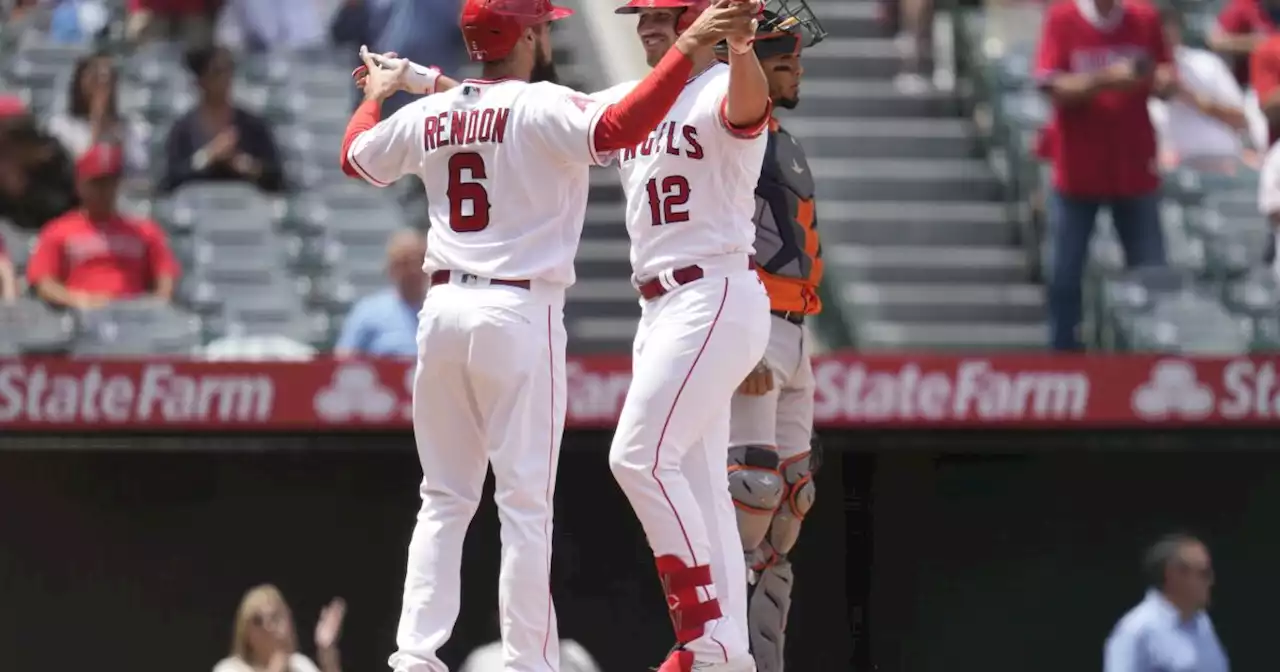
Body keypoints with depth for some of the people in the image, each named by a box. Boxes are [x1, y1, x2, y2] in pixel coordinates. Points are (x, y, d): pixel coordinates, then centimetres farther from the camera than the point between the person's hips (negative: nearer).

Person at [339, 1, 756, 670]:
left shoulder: (426, 116, 9)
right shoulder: (540, 109, -10)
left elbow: (355, 158, 26)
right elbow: (617, 129, -28)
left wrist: (376, 93, 45)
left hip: (442, 309, 6)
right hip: (519, 314, -6)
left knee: (444, 499, 12)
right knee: (525, 503, -4)